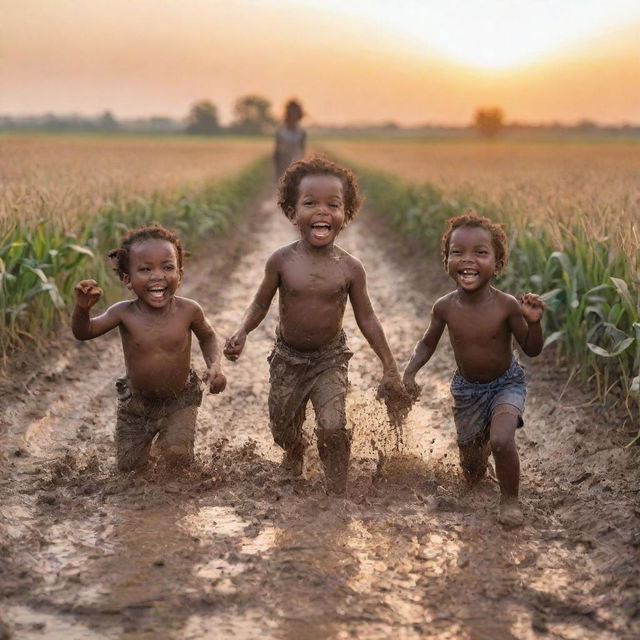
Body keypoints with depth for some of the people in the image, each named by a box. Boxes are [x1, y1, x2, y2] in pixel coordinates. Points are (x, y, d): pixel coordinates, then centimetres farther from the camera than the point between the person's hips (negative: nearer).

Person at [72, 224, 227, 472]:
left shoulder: (188, 310, -18)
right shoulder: (124, 313, -19)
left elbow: (208, 337, 3)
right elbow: (84, 332, -8)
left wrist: (215, 366, -15)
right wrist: (82, 308, -29)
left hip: (180, 401, -1)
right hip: (136, 402, 1)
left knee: (177, 458, -16)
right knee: (128, 465, 8)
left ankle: (175, 436, 20)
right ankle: (146, 436, 41)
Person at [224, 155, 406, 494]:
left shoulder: (349, 267, -13)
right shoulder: (282, 260, -14)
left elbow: (367, 319, -4)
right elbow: (261, 304, -1)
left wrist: (390, 367, -3)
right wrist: (241, 332, -19)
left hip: (330, 358, -1)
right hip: (288, 357, 1)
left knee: (333, 428, -18)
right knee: (282, 429, 16)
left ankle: (337, 494, 2)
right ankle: (295, 451, 52)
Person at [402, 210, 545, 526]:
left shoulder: (506, 305, -24)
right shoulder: (445, 307, -17)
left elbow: (532, 350, -13)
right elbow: (428, 343, 1)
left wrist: (533, 322, -33)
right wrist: (410, 371, -16)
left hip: (506, 384, -3)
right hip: (466, 389, 3)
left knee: (502, 441, -31)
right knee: (472, 472, 14)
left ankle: (510, 498, -3)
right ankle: (481, 441, 52)